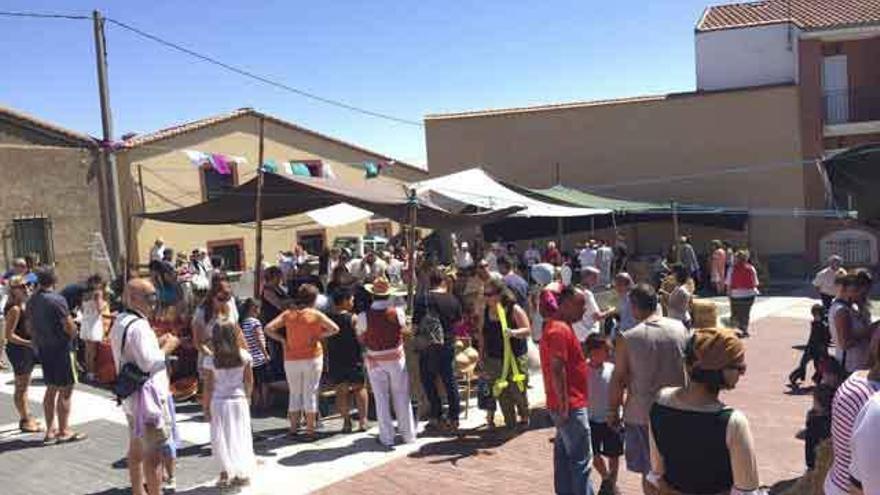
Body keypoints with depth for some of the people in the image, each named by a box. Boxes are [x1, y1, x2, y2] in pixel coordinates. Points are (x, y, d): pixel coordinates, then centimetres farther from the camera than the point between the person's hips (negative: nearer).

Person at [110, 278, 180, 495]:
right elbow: (148, 362, -25)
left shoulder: (120, 322, 12)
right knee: (154, 452, -4)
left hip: (130, 394, 11)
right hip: (147, 394, -11)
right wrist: (166, 348, -11)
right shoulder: (138, 325, -20)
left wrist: (157, 344, 11)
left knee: (136, 448, 20)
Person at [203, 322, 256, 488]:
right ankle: (243, 473, 17)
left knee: (221, 438, 10)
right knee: (241, 436, 11)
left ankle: (226, 471, 11)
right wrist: (247, 397, 17)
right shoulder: (244, 356, -6)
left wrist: (206, 406, 3)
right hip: (239, 401, 2)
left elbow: (208, 386, -7)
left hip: (218, 403, -1)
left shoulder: (211, 360, -10)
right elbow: (249, 381, 0)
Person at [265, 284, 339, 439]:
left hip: (291, 360, 3)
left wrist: (283, 339, 2)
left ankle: (293, 428, 18)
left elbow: (268, 328, -5)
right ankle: (310, 430, 7)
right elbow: (334, 328, -12)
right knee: (310, 393, 5)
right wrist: (318, 336, -3)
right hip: (312, 358, -2)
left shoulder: (288, 314, 1)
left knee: (294, 393, 14)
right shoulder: (315, 314, -6)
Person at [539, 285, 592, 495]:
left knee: (565, 454, 15)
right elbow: (557, 370, -24)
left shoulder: (560, 326, 14)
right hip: (570, 406, -10)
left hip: (567, 405, 10)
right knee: (581, 458, -4)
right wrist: (564, 405, -23)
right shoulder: (560, 330, -18)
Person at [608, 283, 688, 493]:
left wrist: (613, 411, 2)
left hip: (642, 415, -3)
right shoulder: (680, 329, -5)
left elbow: (618, 379, -11)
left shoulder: (627, 339, -15)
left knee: (649, 471, 11)